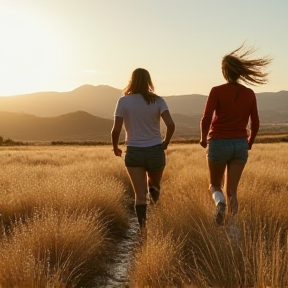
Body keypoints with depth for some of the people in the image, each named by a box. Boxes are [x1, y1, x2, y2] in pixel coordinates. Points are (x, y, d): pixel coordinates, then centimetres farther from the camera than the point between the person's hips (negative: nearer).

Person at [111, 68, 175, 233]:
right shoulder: (157, 101, -3)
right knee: (155, 185, 27)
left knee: (140, 194, 4)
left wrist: (115, 147, 9)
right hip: (155, 151, 1)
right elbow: (171, 125, -14)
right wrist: (166, 142, 4)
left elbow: (116, 130, -9)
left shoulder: (123, 101, -5)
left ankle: (143, 227, -2)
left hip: (134, 152, -1)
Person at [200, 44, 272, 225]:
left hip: (219, 143, -2)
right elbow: (255, 124, 6)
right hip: (240, 144, 3)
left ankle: (220, 203, -15)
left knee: (215, 185, 17)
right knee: (231, 190, 9)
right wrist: (249, 143, 23)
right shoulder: (249, 94, 2)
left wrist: (204, 138, 5)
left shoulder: (217, 91, -9)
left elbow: (206, 119, -14)